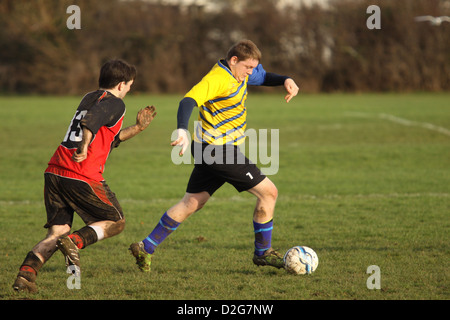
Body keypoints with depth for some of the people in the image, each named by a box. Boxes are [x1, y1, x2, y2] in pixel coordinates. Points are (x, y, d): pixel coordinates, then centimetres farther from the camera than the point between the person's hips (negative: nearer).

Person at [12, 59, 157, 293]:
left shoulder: (89, 98, 24)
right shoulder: (114, 103, -1)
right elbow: (92, 120, -23)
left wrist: (137, 128, 35)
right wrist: (84, 146, -30)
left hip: (54, 173, 7)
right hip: (83, 177, -7)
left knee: (57, 232, 9)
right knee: (116, 222, 11)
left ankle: (26, 273, -15)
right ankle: (75, 242, -15)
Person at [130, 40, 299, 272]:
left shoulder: (239, 74, 11)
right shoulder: (217, 79, -19)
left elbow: (263, 77, 29)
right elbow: (189, 100, -32)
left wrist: (286, 81, 8)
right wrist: (182, 130, -49)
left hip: (209, 149, 10)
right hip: (219, 150, -10)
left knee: (191, 204, 12)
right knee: (268, 192, -4)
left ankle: (146, 248, 13)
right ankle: (263, 252, 8)